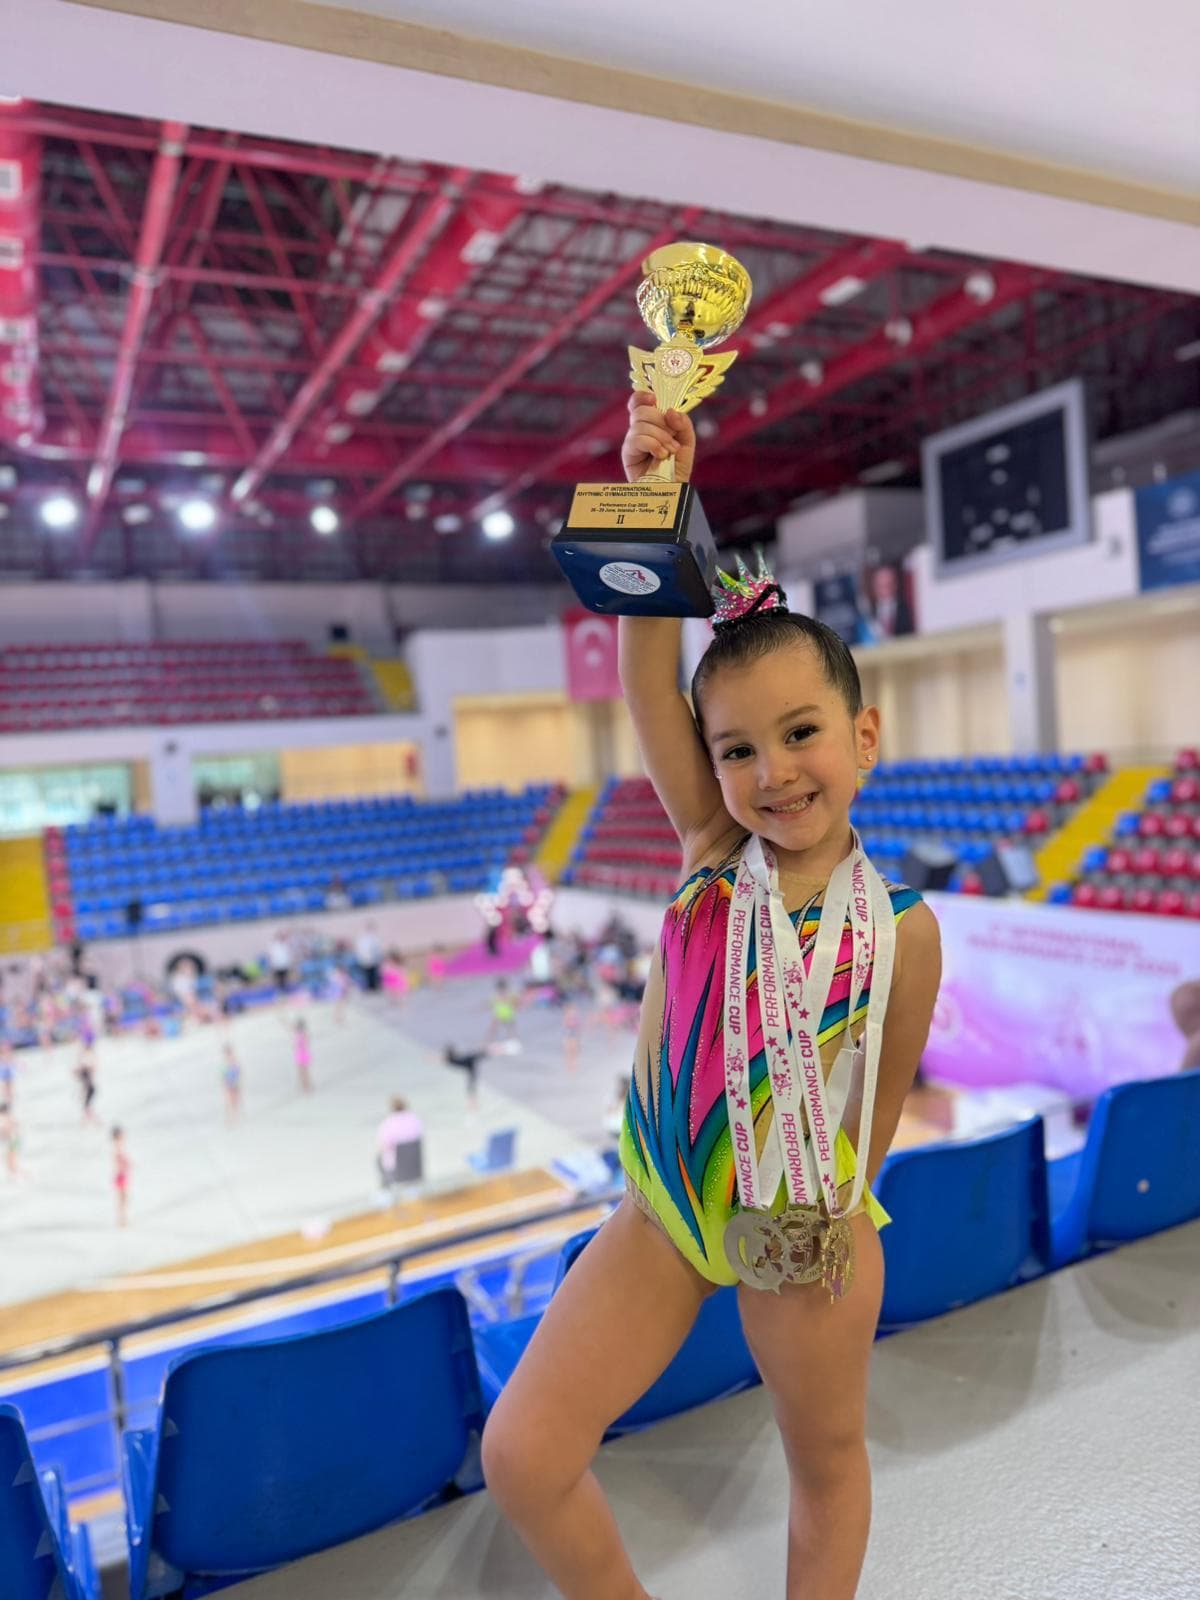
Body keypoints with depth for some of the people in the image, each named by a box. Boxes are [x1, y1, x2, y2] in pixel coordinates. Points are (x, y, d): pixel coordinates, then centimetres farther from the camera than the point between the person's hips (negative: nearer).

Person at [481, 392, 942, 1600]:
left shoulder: (900, 930, -14)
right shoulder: (711, 851, -11)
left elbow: (881, 1098, -1)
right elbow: (646, 675, -22)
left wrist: (833, 1222, 7)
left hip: (805, 1232, -1)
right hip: (661, 1212, 2)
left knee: (827, 1463, 22)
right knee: (521, 1456, 2)